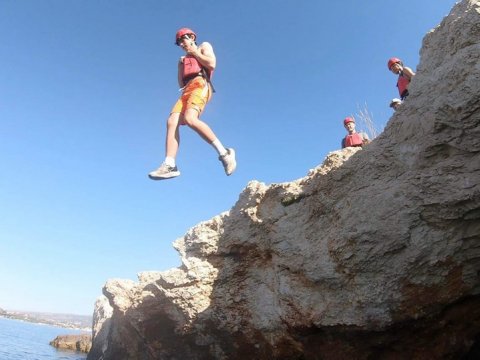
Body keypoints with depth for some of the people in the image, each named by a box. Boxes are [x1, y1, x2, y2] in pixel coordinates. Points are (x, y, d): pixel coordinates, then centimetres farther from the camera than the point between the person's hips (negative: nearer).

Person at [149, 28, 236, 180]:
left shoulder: (204, 46, 22)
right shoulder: (183, 59, 38)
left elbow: (212, 64, 1)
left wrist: (194, 52, 10)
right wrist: (181, 63, 18)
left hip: (200, 85, -7)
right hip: (187, 90, 7)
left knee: (190, 119, -33)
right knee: (172, 122, -18)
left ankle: (223, 152, -31)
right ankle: (169, 165, -29)